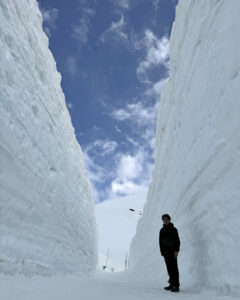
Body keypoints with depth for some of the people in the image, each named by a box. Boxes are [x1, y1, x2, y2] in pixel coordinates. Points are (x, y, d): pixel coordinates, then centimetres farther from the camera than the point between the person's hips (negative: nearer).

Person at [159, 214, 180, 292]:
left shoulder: (173, 229, -7)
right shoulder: (162, 230, 8)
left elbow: (177, 241, -8)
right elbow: (160, 241, 11)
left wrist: (176, 250, -14)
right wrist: (162, 251, 6)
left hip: (172, 251, -5)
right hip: (165, 252, 5)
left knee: (174, 268, -4)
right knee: (169, 268, 9)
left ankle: (176, 286, 0)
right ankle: (171, 284, 16)